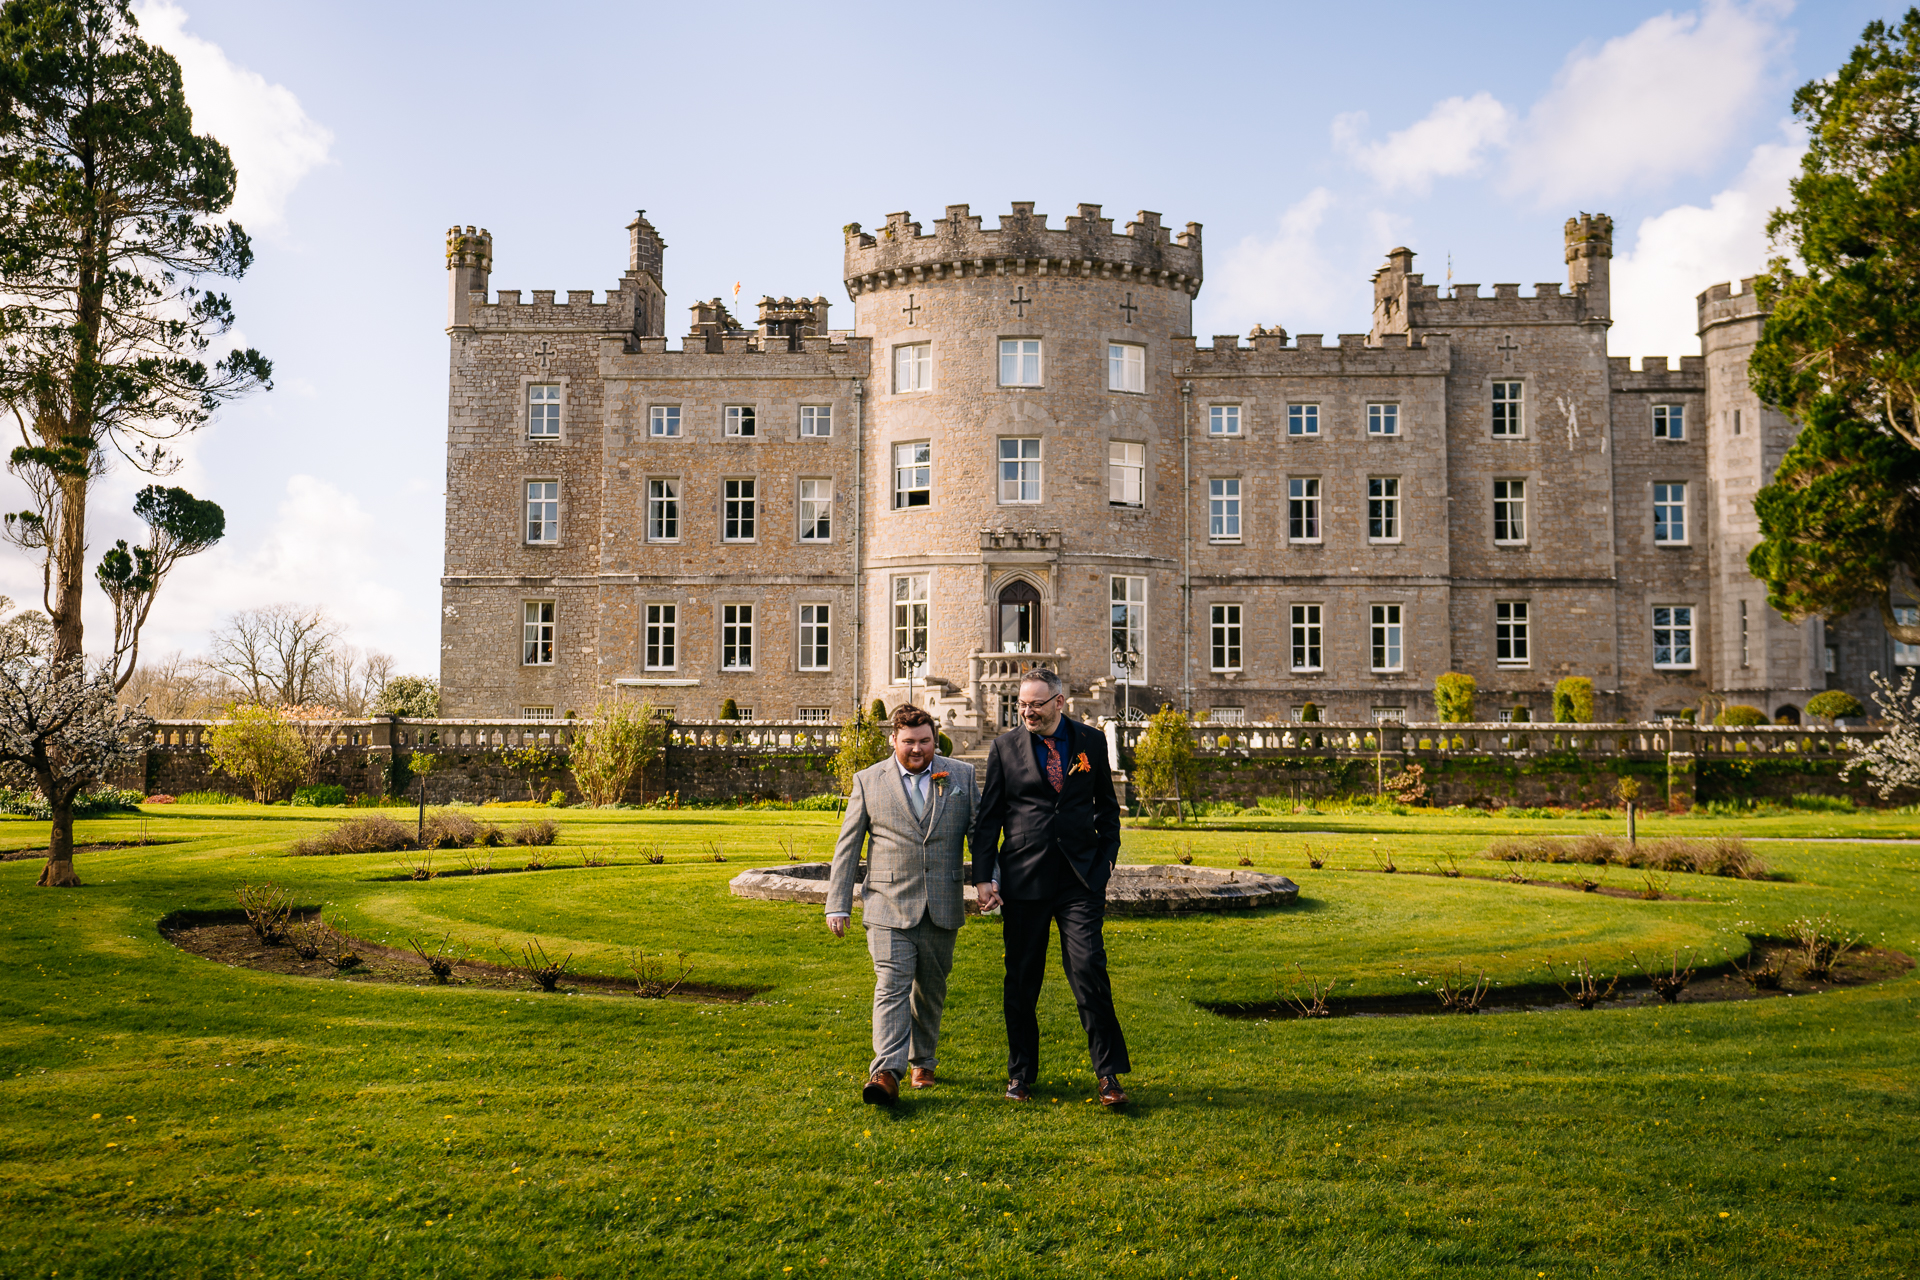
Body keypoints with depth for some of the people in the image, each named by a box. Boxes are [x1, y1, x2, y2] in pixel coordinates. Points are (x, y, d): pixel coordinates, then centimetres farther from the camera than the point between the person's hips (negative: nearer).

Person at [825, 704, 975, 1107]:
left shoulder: (961, 776, 6)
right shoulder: (868, 781, 3)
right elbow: (847, 846, 5)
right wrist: (838, 905, 2)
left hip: (943, 905, 2)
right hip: (889, 906, -2)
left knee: (931, 989, 12)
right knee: (892, 984, -12)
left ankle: (922, 1062, 28)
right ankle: (886, 1073, -17)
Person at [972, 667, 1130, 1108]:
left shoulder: (1091, 742, 6)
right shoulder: (1005, 747, 3)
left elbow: (1107, 807, 15)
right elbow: (987, 818, 5)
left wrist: (1105, 861, 6)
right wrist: (984, 878, -1)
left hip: (1080, 879, 0)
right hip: (1023, 880, 0)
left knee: (1090, 971, -9)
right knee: (1021, 979, 7)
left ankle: (1109, 1074, 2)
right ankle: (1021, 1072, 23)